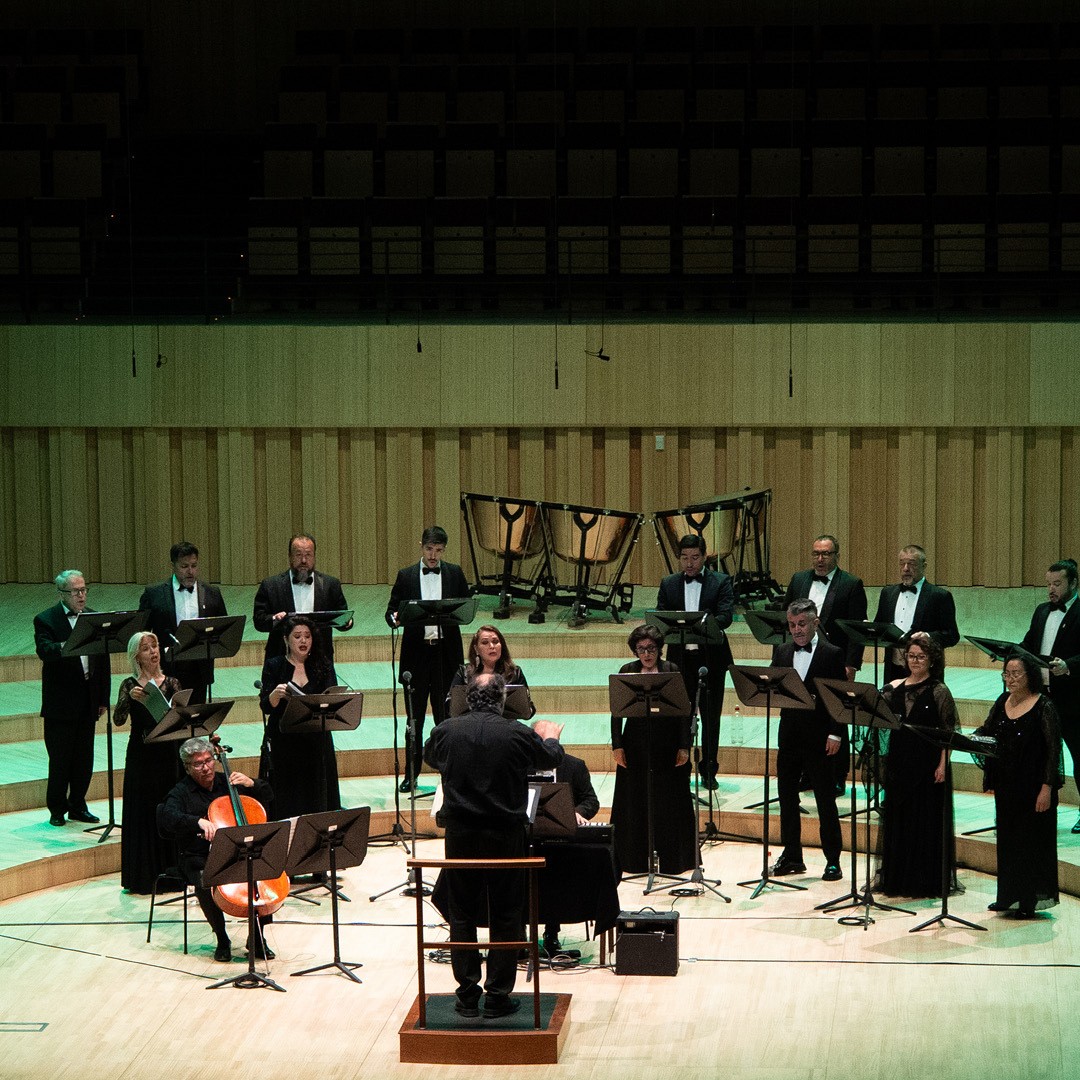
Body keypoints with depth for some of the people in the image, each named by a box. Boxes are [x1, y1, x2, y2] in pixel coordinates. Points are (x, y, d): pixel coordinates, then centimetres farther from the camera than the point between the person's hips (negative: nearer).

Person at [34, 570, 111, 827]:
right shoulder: (45, 620, -5)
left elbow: (103, 661, 11)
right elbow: (44, 651, -23)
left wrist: (103, 699, 8)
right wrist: (65, 646, -44)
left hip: (88, 701, 5)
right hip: (60, 702, -5)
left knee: (84, 759, 9)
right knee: (60, 758, 0)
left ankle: (78, 806, 21)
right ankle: (57, 809, 11)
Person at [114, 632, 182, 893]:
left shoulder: (171, 683, 7)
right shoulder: (130, 685, -1)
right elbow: (118, 720, -14)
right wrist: (129, 698, -29)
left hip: (167, 755, 2)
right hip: (140, 756, -2)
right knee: (142, 812, 1)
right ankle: (143, 875, 7)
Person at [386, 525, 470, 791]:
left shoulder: (454, 573, 7)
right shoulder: (406, 576, 5)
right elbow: (392, 610, 4)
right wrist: (395, 619, -19)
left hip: (446, 652, 0)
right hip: (416, 652, 0)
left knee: (446, 715, 4)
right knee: (415, 717, 5)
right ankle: (411, 774, 12)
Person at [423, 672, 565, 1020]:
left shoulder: (445, 731, -5)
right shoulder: (518, 734, -12)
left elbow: (429, 757, 18)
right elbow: (551, 758, 8)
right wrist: (550, 736, 32)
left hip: (460, 836, 2)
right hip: (505, 837, -2)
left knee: (462, 916, 11)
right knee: (505, 918, 8)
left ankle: (467, 996, 14)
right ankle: (498, 997, 9)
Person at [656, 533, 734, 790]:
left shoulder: (721, 582, 1)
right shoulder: (669, 584, 9)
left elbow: (726, 615, -12)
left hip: (711, 657, -2)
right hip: (679, 658, 2)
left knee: (710, 716, 4)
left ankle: (708, 771, 12)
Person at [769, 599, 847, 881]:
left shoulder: (832, 654, -4)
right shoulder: (781, 652, 10)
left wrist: (835, 734, -12)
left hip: (819, 736, -5)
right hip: (789, 734, 5)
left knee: (825, 800, 1)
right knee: (786, 796, 8)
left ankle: (833, 861, 7)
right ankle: (791, 857, 19)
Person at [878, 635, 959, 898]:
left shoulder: (938, 691, -4)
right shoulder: (895, 688, 9)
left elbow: (948, 732, -6)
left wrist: (942, 764, -12)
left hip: (927, 763, -5)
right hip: (898, 760, 5)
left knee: (926, 821, -1)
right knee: (896, 819, 7)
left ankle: (926, 882, 6)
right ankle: (897, 879, 17)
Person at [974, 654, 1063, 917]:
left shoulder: (1044, 707, -12)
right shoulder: (1002, 703, 7)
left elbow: (1054, 749, -13)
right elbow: (986, 732, 14)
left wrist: (1047, 787, -17)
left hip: (1033, 785, -6)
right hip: (1005, 785, 6)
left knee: (1032, 840, 0)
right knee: (1007, 840, 12)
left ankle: (1031, 900, 7)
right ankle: (1008, 897, 22)